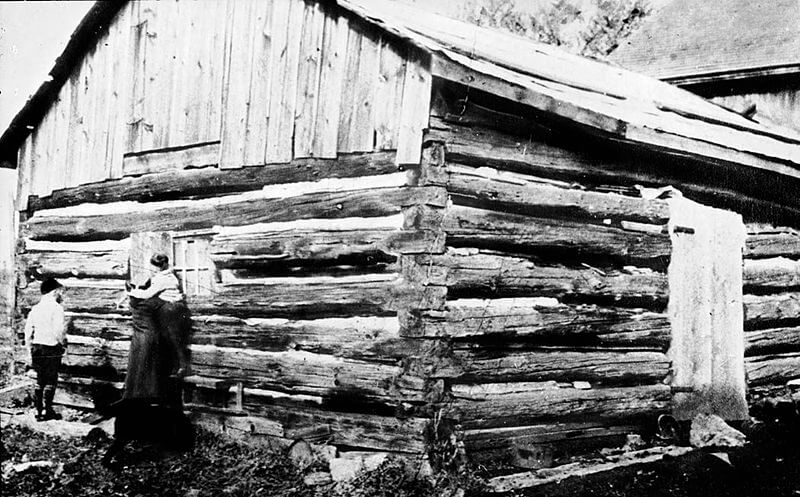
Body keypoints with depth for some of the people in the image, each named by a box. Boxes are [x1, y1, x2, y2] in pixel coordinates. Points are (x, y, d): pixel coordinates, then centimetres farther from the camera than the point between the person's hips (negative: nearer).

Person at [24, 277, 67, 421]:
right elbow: (58, 331, -19)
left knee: (40, 381, 15)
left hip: (36, 348, 6)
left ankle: (38, 410, 17)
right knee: (50, 381, 4)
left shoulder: (35, 308, 8)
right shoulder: (56, 308, -11)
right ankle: (47, 411, 6)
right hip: (51, 349, -6)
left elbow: (28, 330, 9)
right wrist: (63, 343, -1)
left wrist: (31, 349, 16)